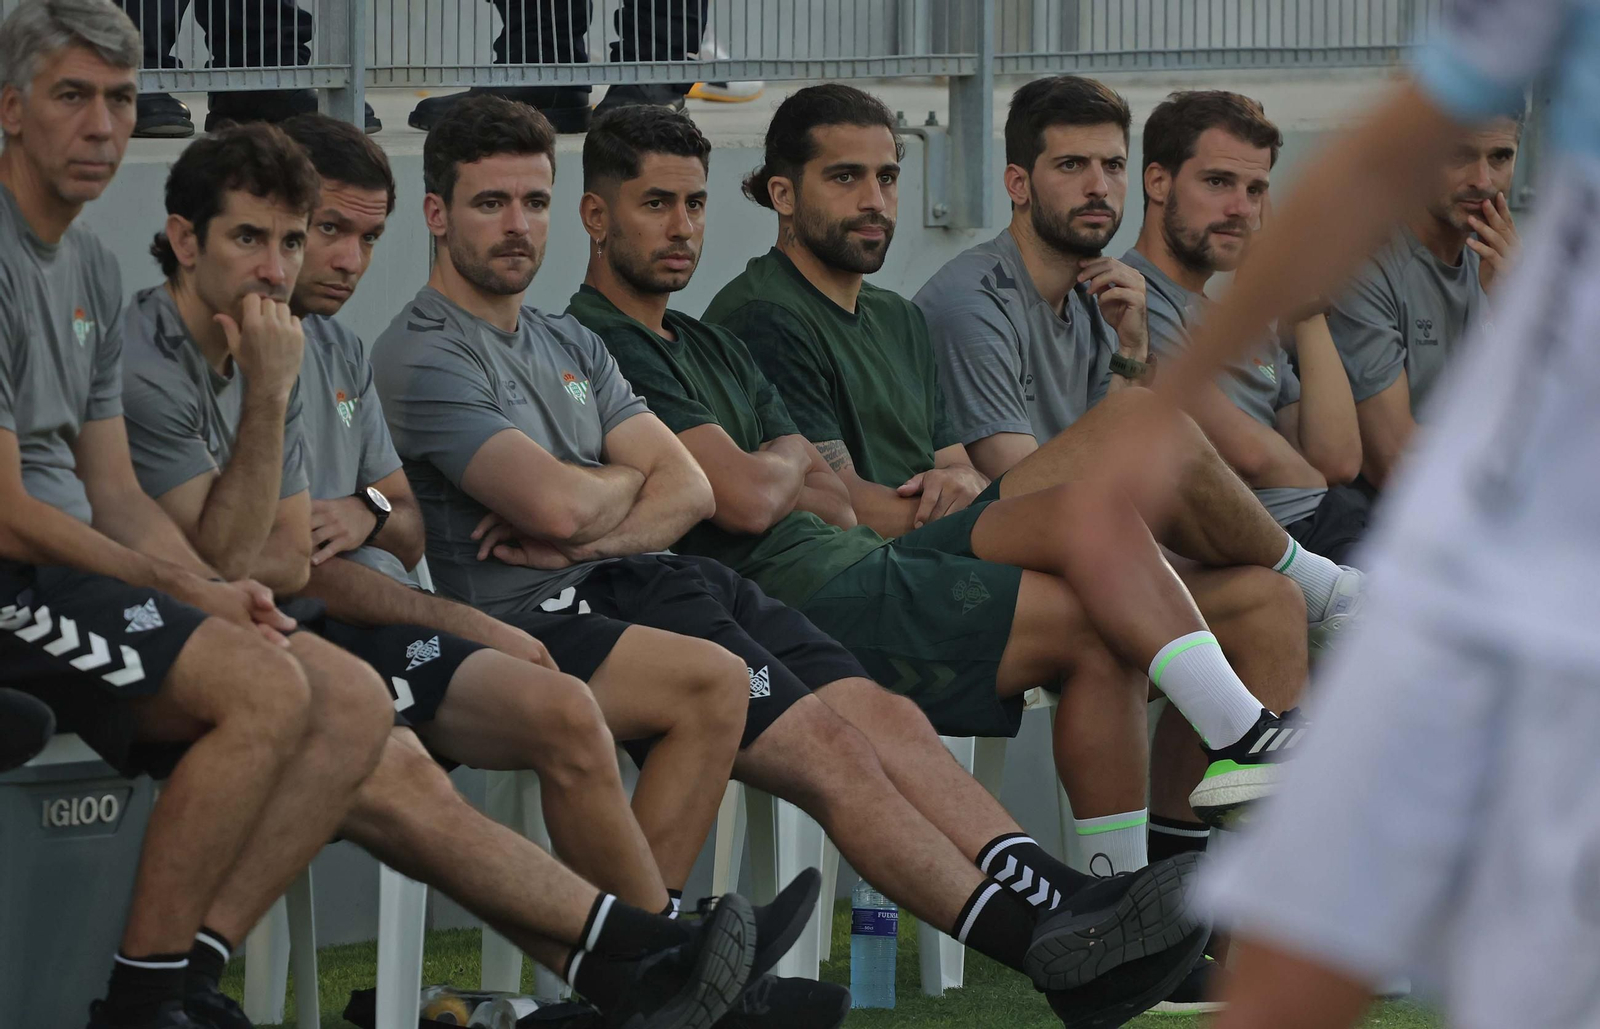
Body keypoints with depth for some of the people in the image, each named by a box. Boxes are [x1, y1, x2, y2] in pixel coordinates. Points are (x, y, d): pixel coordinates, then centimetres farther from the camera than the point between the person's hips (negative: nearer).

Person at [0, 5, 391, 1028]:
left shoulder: (92, 269, 18)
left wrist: (216, 589, -1)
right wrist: (185, 591, -8)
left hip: (82, 578, 10)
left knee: (355, 708, -4)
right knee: (267, 687, -27)